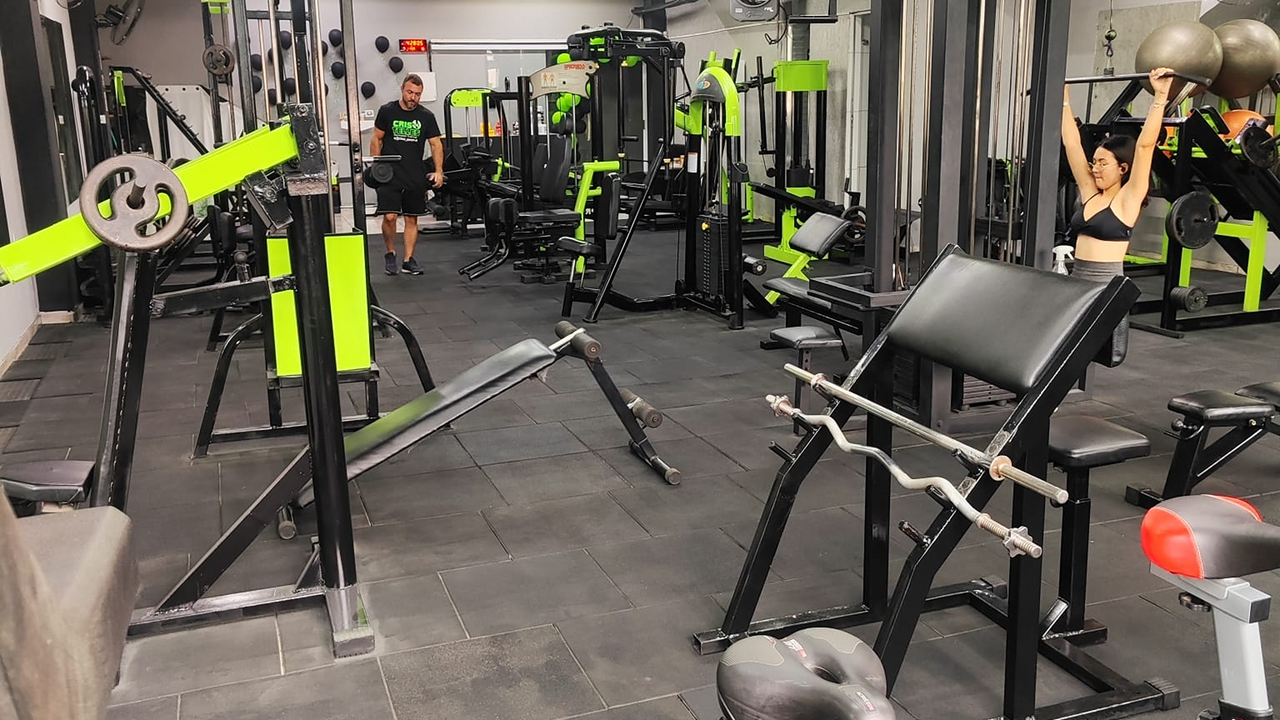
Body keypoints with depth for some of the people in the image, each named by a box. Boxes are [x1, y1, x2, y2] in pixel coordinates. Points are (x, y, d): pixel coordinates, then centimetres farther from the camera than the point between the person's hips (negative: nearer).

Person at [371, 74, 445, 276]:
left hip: (416, 176, 2)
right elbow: (377, 139, 5)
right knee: (390, 217, -11)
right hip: (390, 175, -2)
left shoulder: (426, 116, 2)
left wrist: (438, 171, -10)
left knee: (412, 219, 6)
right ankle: (390, 254, 11)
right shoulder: (387, 111, -1)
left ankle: (409, 259, 15)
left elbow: (436, 144, 3)